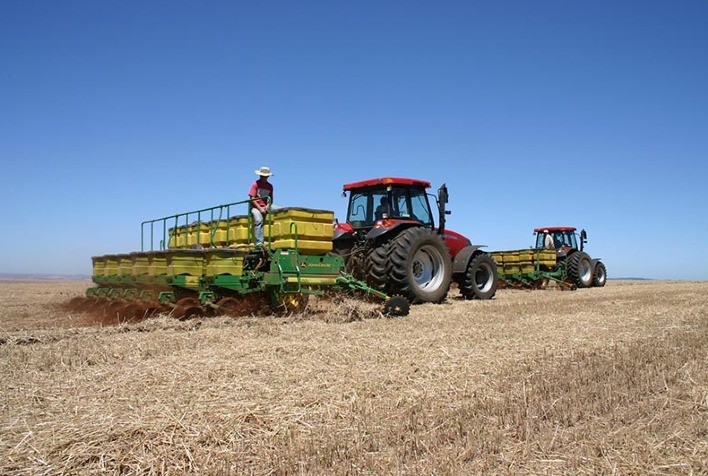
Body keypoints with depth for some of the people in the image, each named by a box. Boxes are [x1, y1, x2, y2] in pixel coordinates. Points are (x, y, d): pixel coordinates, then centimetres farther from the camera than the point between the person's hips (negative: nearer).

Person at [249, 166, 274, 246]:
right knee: (259, 220, -32)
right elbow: (252, 199, -7)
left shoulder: (270, 186, 14)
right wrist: (260, 208, -15)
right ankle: (259, 242, -38)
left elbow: (271, 199, 14)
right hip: (255, 207, -5)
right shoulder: (255, 184, 0)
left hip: (265, 207, 5)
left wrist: (268, 205, -8)